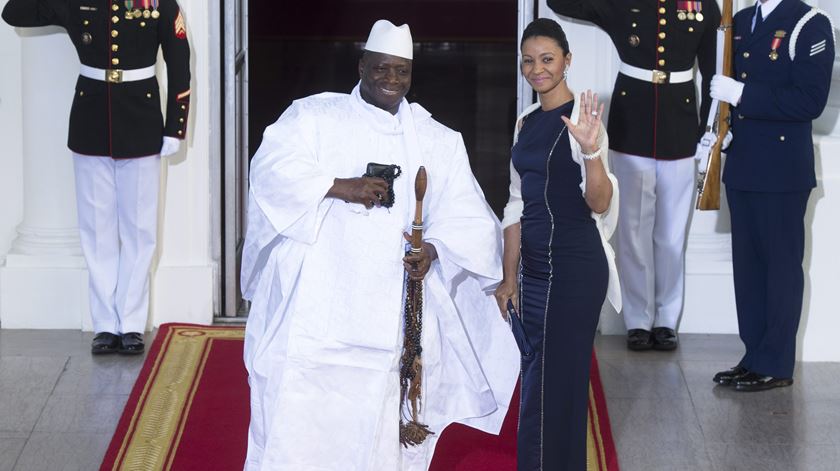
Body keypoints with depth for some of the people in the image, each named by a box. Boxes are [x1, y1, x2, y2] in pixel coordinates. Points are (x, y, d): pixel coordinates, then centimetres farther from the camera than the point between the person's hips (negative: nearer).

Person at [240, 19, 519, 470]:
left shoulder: (437, 141, 15)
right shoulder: (314, 116, 7)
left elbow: (465, 216, 9)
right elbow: (272, 167, -8)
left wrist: (434, 249, -11)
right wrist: (339, 187, -19)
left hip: (394, 315, 2)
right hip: (316, 309, -2)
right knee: (299, 424, -6)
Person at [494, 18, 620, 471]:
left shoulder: (580, 118, -11)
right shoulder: (526, 122, 12)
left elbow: (599, 203, -18)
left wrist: (591, 151, -35)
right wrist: (510, 277, 15)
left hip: (575, 267, -8)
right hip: (533, 267, 8)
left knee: (556, 382, -4)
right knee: (536, 381, 13)